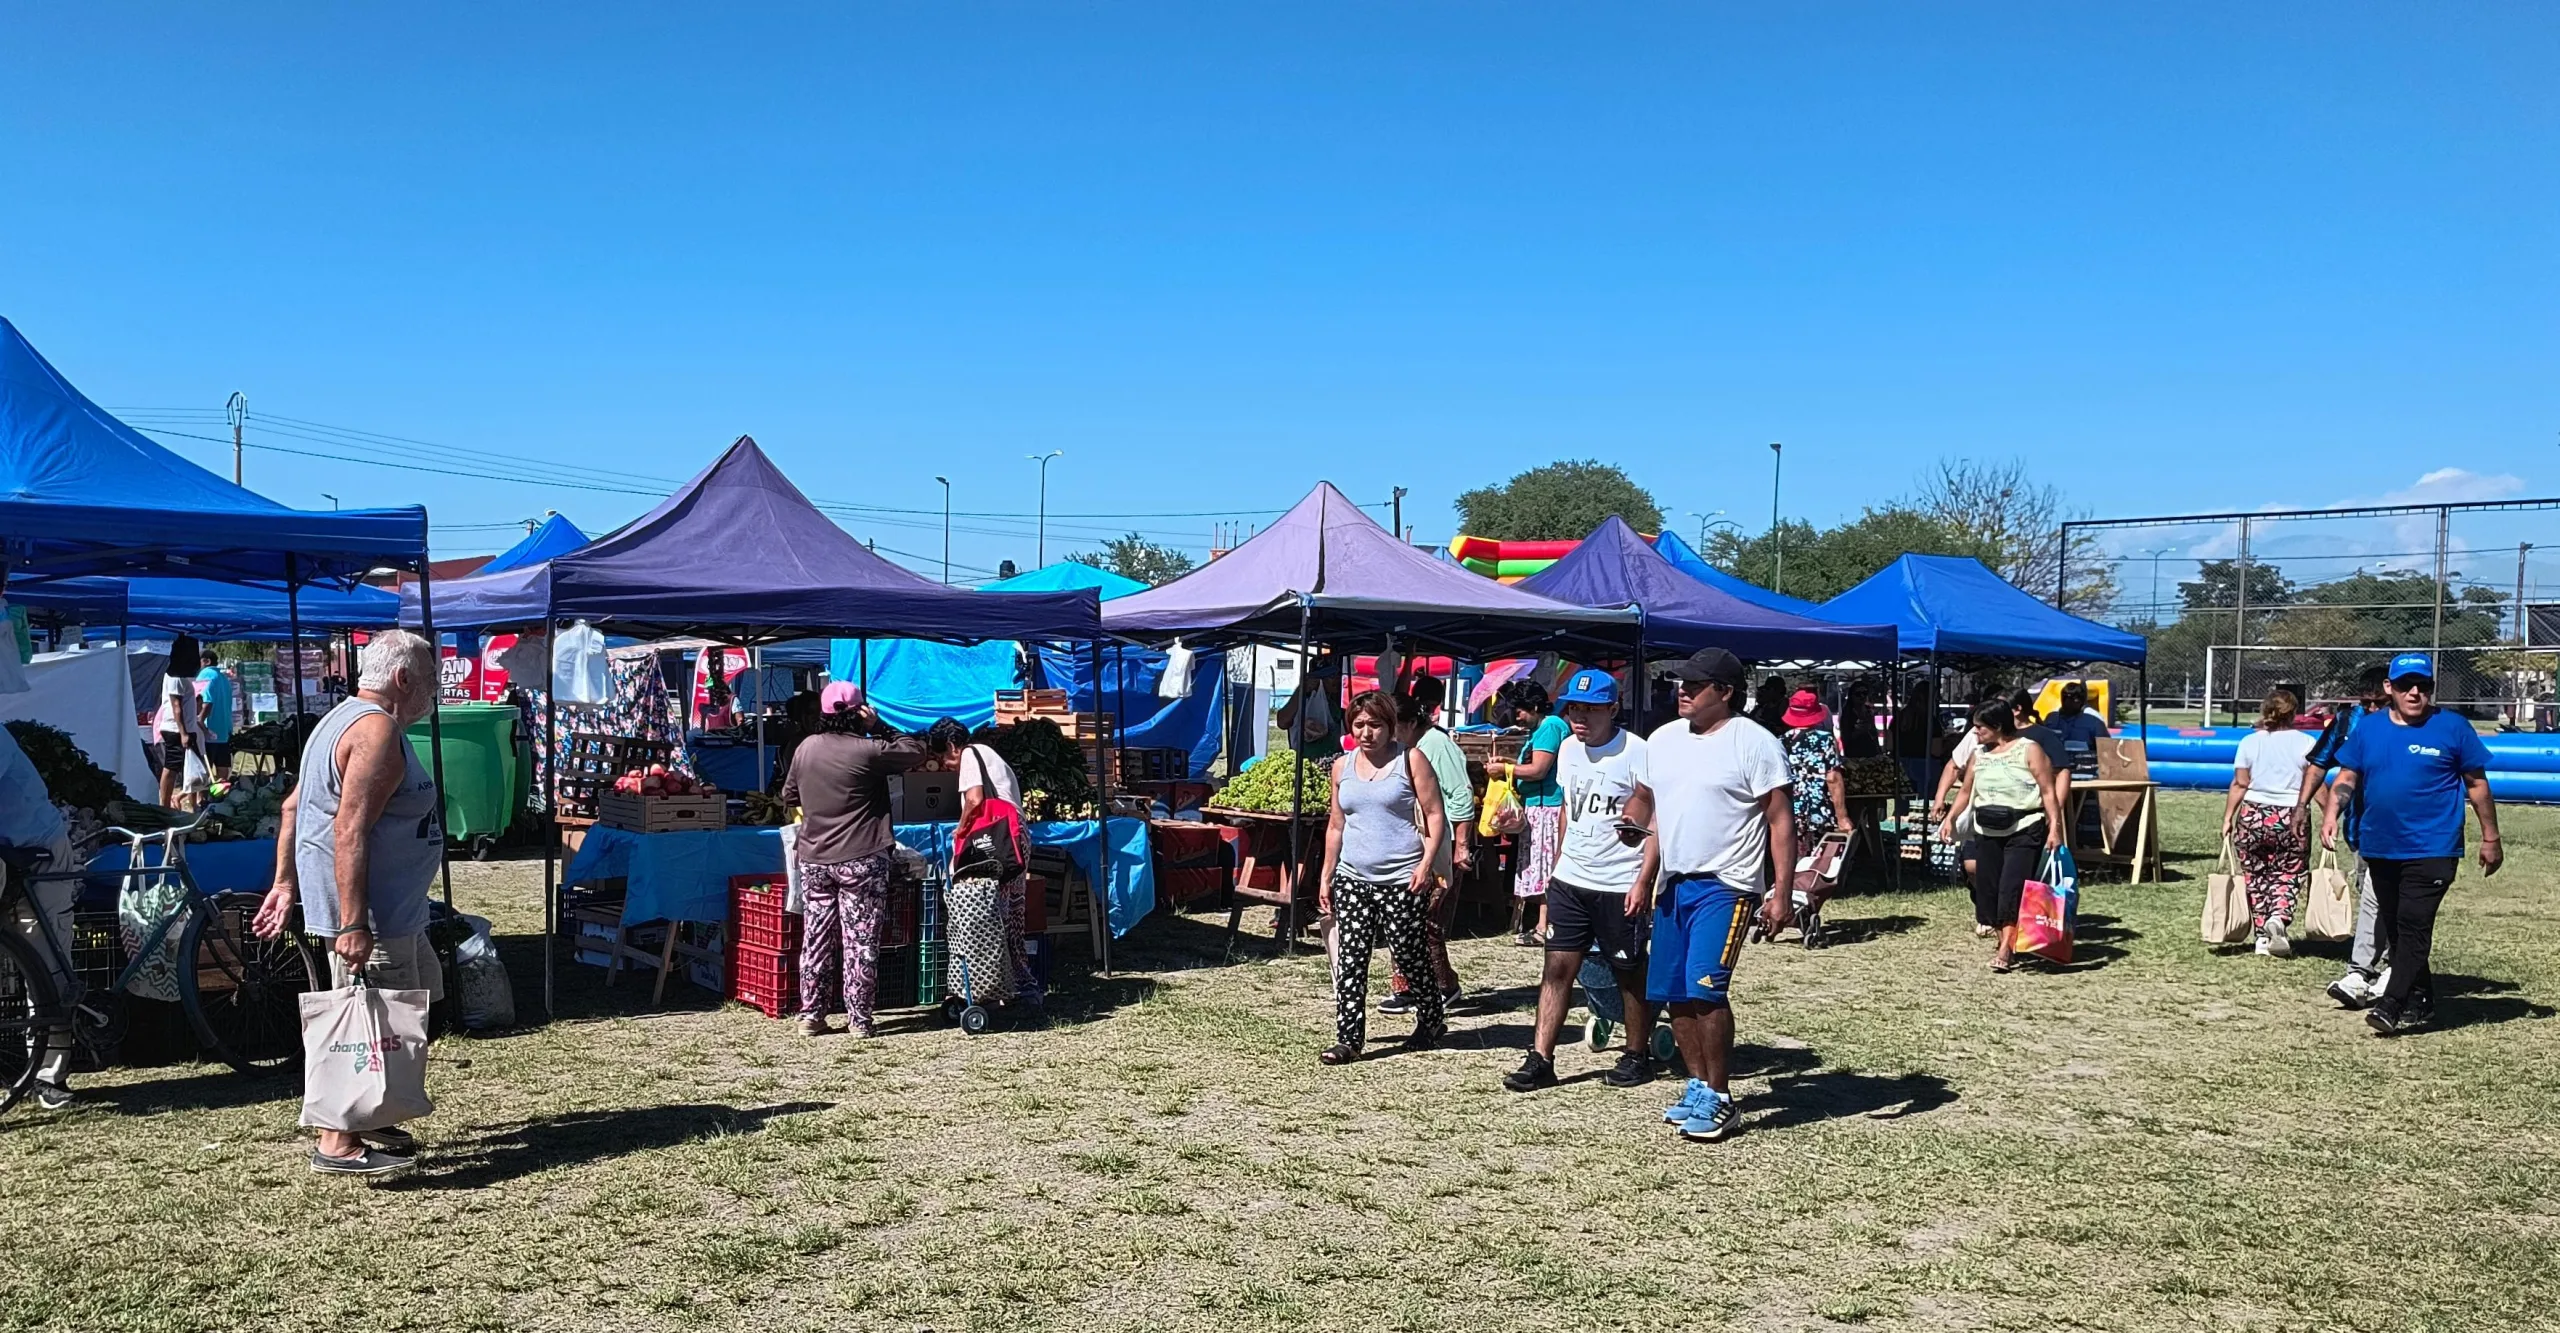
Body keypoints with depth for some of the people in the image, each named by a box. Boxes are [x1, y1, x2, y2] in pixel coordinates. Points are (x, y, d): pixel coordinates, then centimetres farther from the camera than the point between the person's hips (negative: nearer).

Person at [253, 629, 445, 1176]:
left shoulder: (343, 720, 15)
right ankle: (338, 1144, 3)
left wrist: (285, 882, 21)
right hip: (371, 910, -11)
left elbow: (293, 806, 19)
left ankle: (373, 1120, 28)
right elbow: (350, 831, -26)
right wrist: (353, 925, -27)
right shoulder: (378, 731, -19)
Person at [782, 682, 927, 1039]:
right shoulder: (867, 751, -13)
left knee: (816, 939, 11)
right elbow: (917, 752, -3)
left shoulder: (806, 748, 5)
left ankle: (811, 1015, 16)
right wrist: (878, 727, -2)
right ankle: (858, 1019, 4)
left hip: (813, 861, 5)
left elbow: (789, 796, 17)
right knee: (860, 942, 1)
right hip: (861, 862, -5)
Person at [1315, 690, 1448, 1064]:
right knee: (1351, 960, -1)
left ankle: (1432, 1022, 27)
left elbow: (1435, 815, -4)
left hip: (1401, 880, -4)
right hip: (1353, 879, 4)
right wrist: (1326, 875, 13)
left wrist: (1426, 863, -15)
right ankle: (1348, 1040, 2)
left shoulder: (1410, 760, -2)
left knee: (1410, 956, 5)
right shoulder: (1342, 767, 11)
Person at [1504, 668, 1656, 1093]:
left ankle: (1637, 1055, 24)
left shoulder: (1635, 752, -14)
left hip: (1620, 886, -6)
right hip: (1570, 881, 6)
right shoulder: (1569, 749, 7)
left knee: (1630, 973, 8)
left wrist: (1643, 881, -19)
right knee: (1558, 967, 2)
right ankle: (1540, 1059, 3)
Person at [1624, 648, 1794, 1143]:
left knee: (1706, 988, -15)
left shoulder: (1754, 743, -8)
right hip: (1673, 883, 7)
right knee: (1674, 993, 10)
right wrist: (1633, 824, 0)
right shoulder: (1662, 739, 12)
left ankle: (1719, 1099, -2)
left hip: (1725, 885, -7)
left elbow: (1781, 820, -9)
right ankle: (1698, 1085, 26)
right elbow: (1642, 796, 24)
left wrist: (1782, 894, -14)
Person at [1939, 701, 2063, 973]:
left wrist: (2055, 827, -16)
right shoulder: (1979, 754, 11)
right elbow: (1965, 791, 17)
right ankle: (2004, 940, 20)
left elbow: (2048, 792, -9)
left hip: (2024, 830, -6)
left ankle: (2006, 949, -12)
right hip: (1987, 831, 6)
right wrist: (1951, 818, 4)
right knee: (1988, 886, 6)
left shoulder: (2028, 750, -6)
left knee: (2012, 888, -13)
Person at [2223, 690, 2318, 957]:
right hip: (2292, 820, -1)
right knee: (2288, 875, 7)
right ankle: (2279, 917, -21)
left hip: (2253, 816, 1)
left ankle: (2263, 936, 13)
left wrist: (2228, 817, 5)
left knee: (2257, 877, 11)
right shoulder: (2306, 743, -1)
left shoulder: (2250, 742, 2)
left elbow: (2239, 784, 1)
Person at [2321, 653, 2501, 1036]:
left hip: (2433, 850, -5)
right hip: (2379, 848, 5)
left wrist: (2490, 838, 3)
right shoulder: (2369, 729, 7)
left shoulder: (2452, 727, -3)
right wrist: (2332, 814, -8)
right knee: (2394, 929, 13)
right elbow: (2348, 776, 9)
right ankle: (2420, 1003, 27)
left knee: (2413, 926, -13)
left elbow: (2477, 783, 2)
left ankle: (2391, 1007, -14)